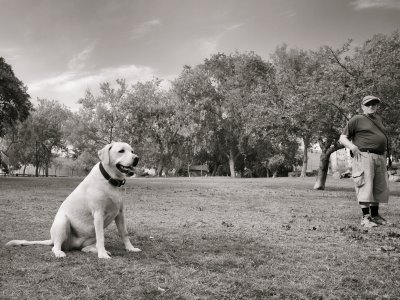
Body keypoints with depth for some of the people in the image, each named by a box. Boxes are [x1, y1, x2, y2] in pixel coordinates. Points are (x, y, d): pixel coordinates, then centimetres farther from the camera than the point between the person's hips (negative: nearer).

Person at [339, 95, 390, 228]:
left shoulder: (378, 118, 21)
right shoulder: (356, 120, 0)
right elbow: (342, 138, -2)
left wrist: (384, 148, 21)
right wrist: (352, 147, -20)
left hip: (380, 157, 7)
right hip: (364, 156, -7)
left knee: (380, 187, 9)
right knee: (366, 186, -12)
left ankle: (375, 215, 20)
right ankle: (365, 217, -9)